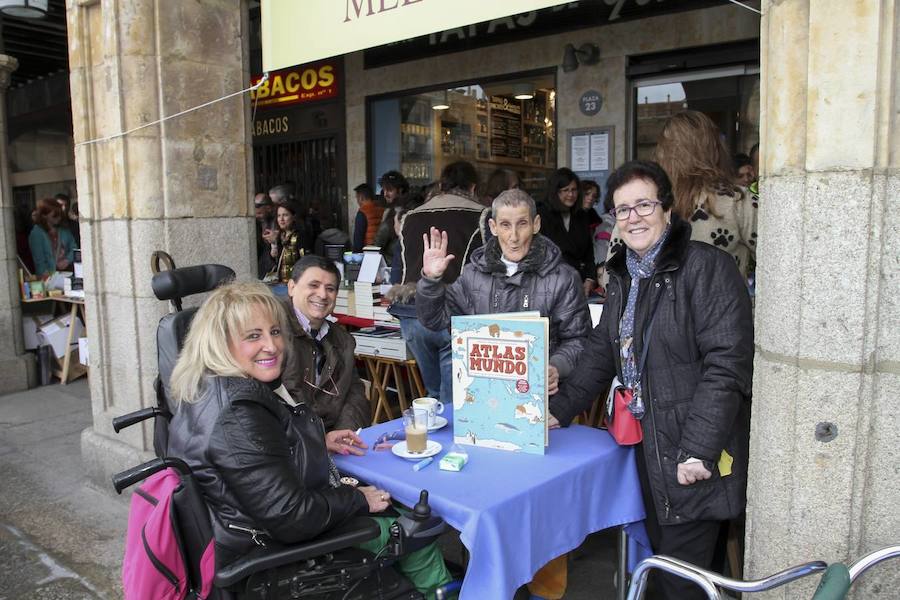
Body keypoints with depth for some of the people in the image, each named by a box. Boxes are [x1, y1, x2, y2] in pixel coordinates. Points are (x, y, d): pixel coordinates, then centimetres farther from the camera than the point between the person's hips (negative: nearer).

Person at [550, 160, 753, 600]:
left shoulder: (707, 266, -13)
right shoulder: (624, 275, 11)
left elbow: (727, 362, -19)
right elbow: (601, 350, 15)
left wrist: (699, 450, -22)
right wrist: (559, 410, 7)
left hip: (694, 453, -7)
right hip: (645, 444, 7)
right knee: (659, 554, 17)